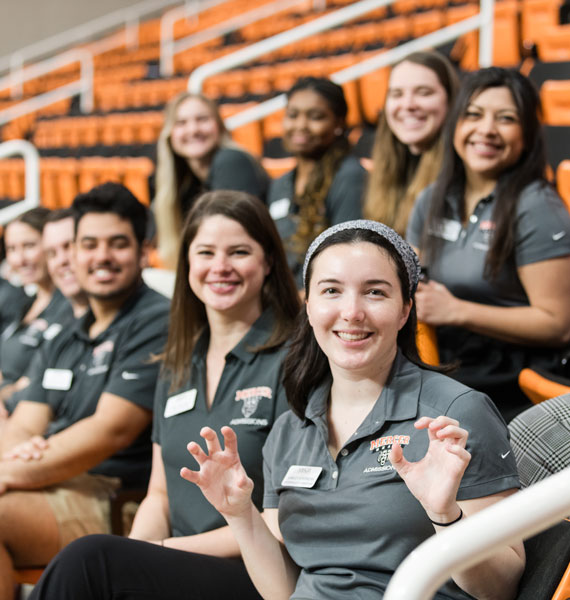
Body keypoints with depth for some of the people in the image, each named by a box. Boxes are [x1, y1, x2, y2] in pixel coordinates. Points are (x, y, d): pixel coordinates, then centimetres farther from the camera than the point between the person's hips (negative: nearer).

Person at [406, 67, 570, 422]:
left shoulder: (537, 209, -10)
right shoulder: (433, 202, 10)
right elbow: (415, 287, 23)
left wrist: (456, 311, -17)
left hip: (512, 394, -6)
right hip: (446, 380, 6)